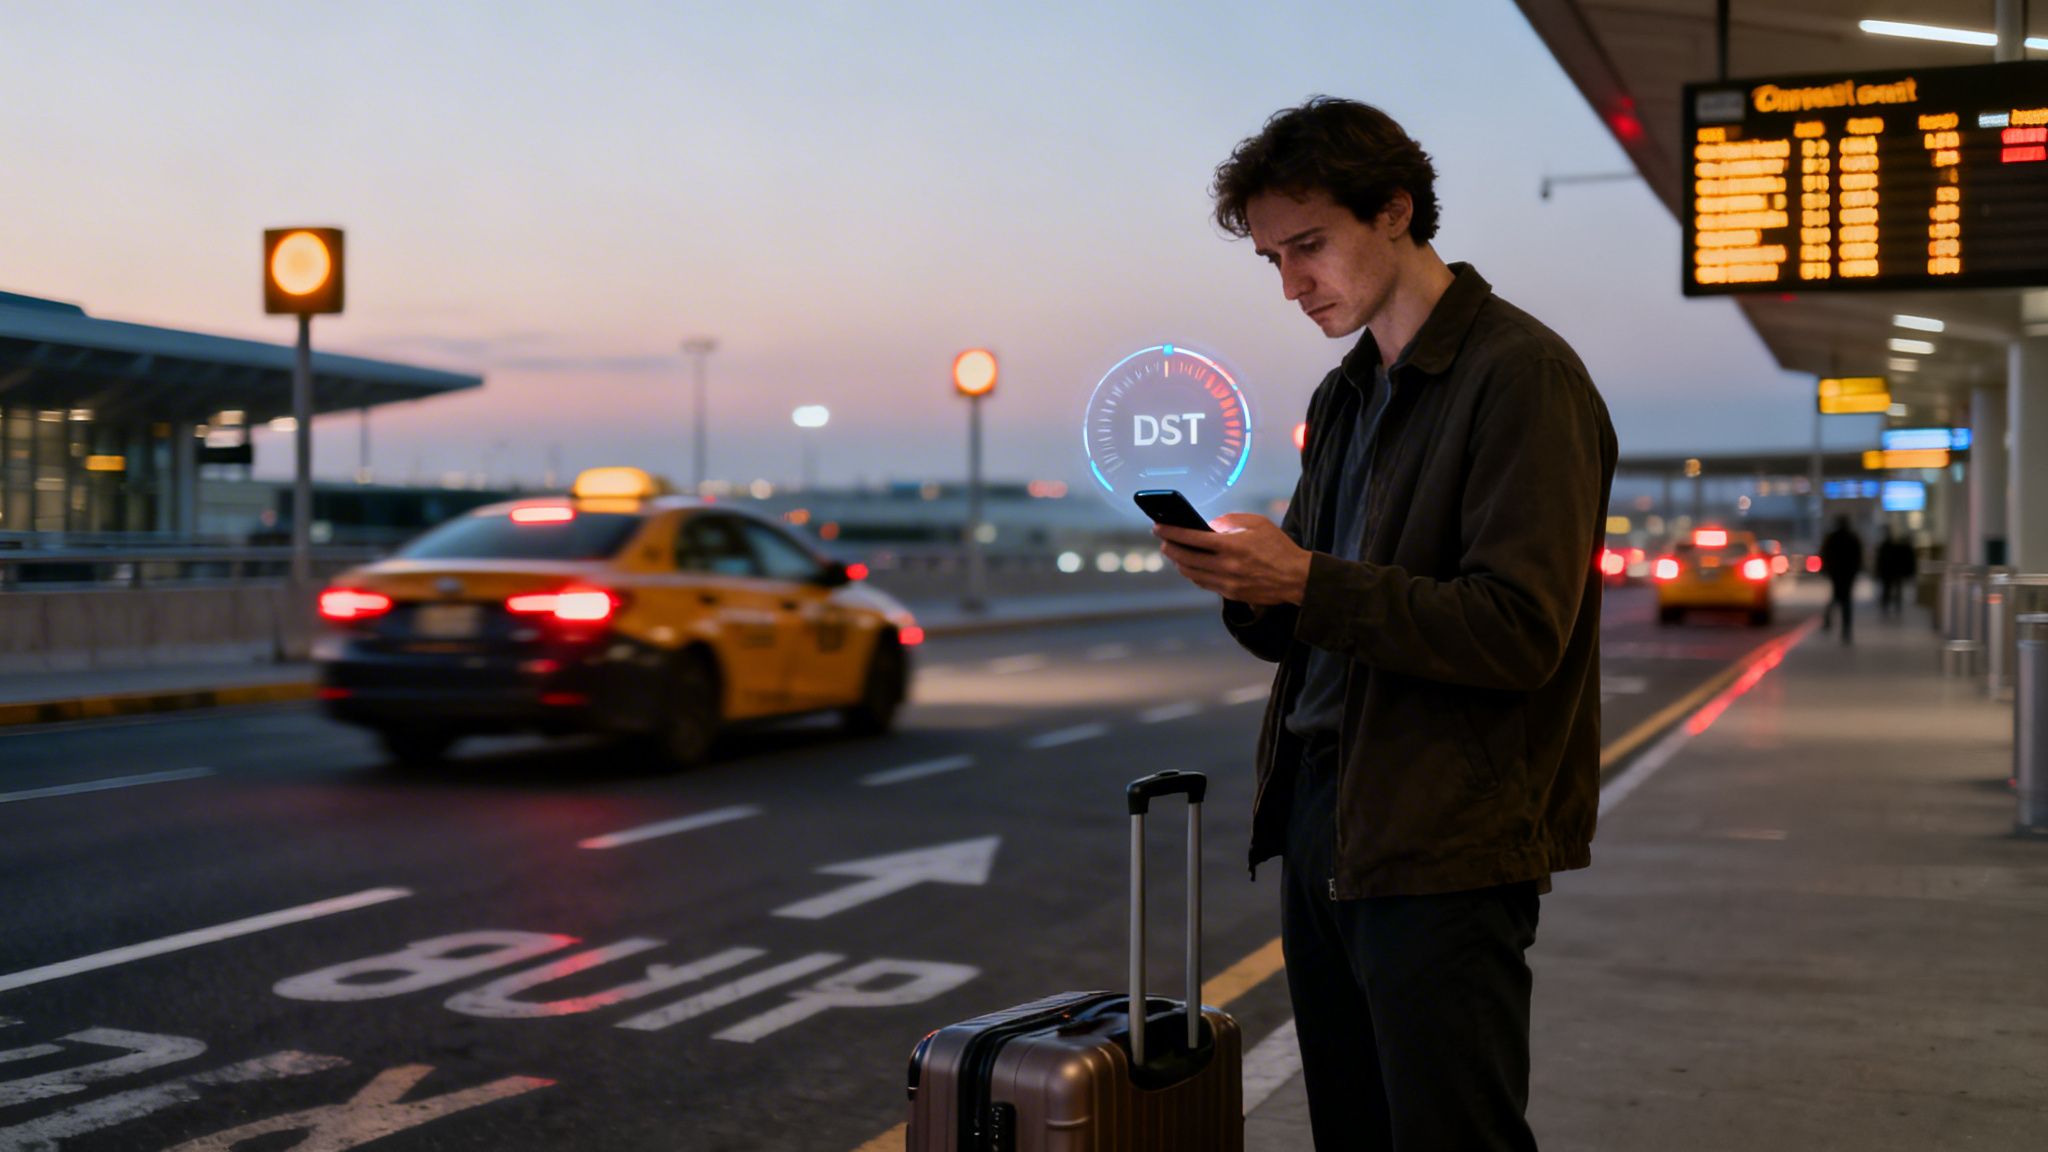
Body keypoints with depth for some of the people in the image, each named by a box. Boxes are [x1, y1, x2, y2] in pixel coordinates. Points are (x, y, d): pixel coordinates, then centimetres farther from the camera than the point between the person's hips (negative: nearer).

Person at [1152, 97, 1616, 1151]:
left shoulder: (1521, 375, -10)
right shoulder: (1344, 399, 17)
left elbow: (1519, 632, -19)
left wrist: (1304, 580, -21)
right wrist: (1247, 587, -4)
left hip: (1446, 850, -8)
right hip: (1319, 826, 8)